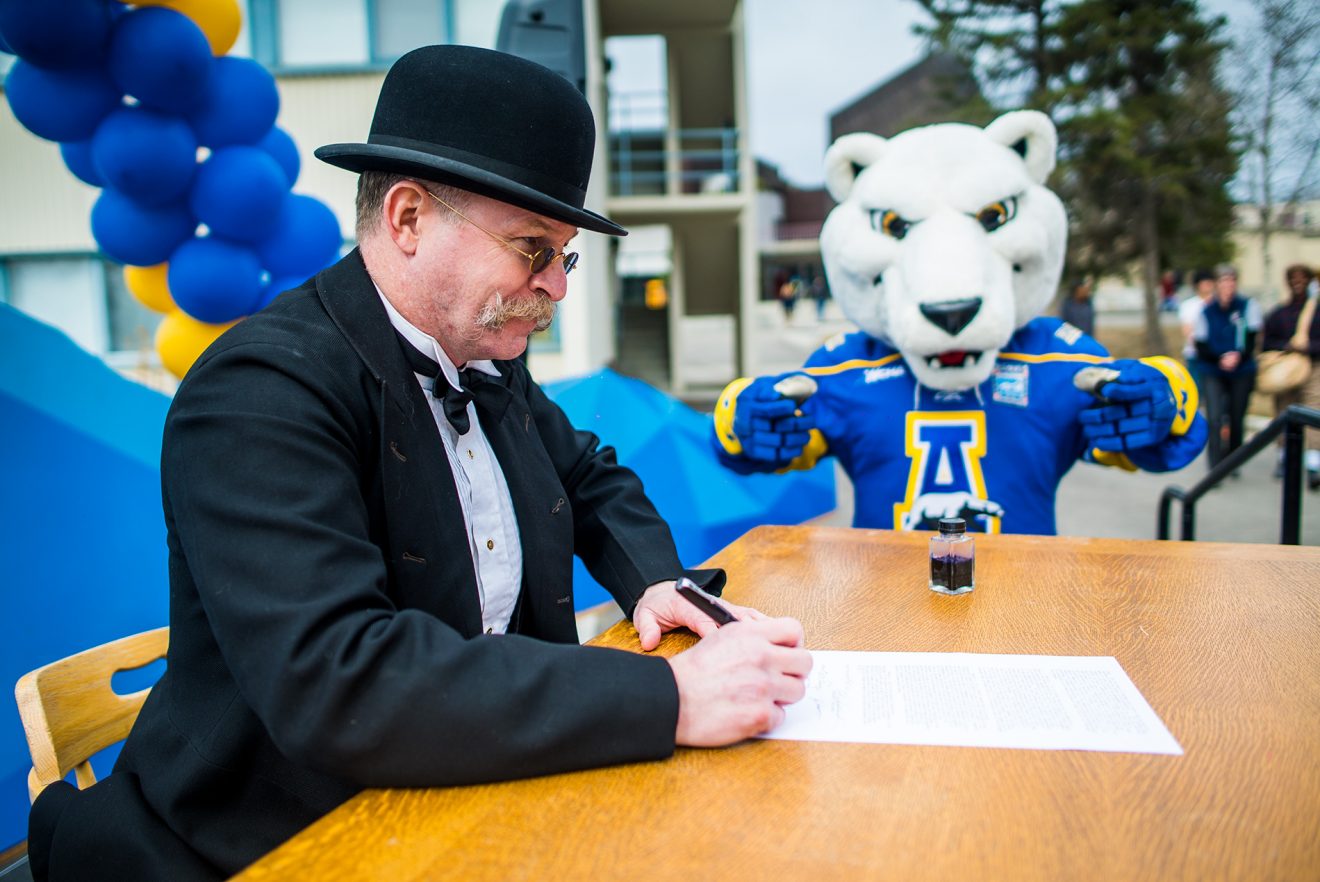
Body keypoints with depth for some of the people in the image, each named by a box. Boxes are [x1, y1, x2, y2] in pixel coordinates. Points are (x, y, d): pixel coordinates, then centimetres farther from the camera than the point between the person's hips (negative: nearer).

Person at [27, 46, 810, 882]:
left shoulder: (487, 364, 3)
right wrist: (668, 697, -31)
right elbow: (333, 684, -31)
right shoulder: (262, 393, -20)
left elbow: (591, 478, 20)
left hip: (475, 796, 6)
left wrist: (655, 581, -1)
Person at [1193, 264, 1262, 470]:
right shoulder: (1206, 310, 1)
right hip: (1212, 373, -1)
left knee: (1236, 420, 6)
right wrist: (1221, 358, -20)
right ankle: (1216, 469, -13)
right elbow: (1201, 346, -2)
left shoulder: (1248, 306, 0)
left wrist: (1238, 356, -22)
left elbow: (1251, 338, -3)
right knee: (1215, 419, -14)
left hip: (1242, 372, 1)